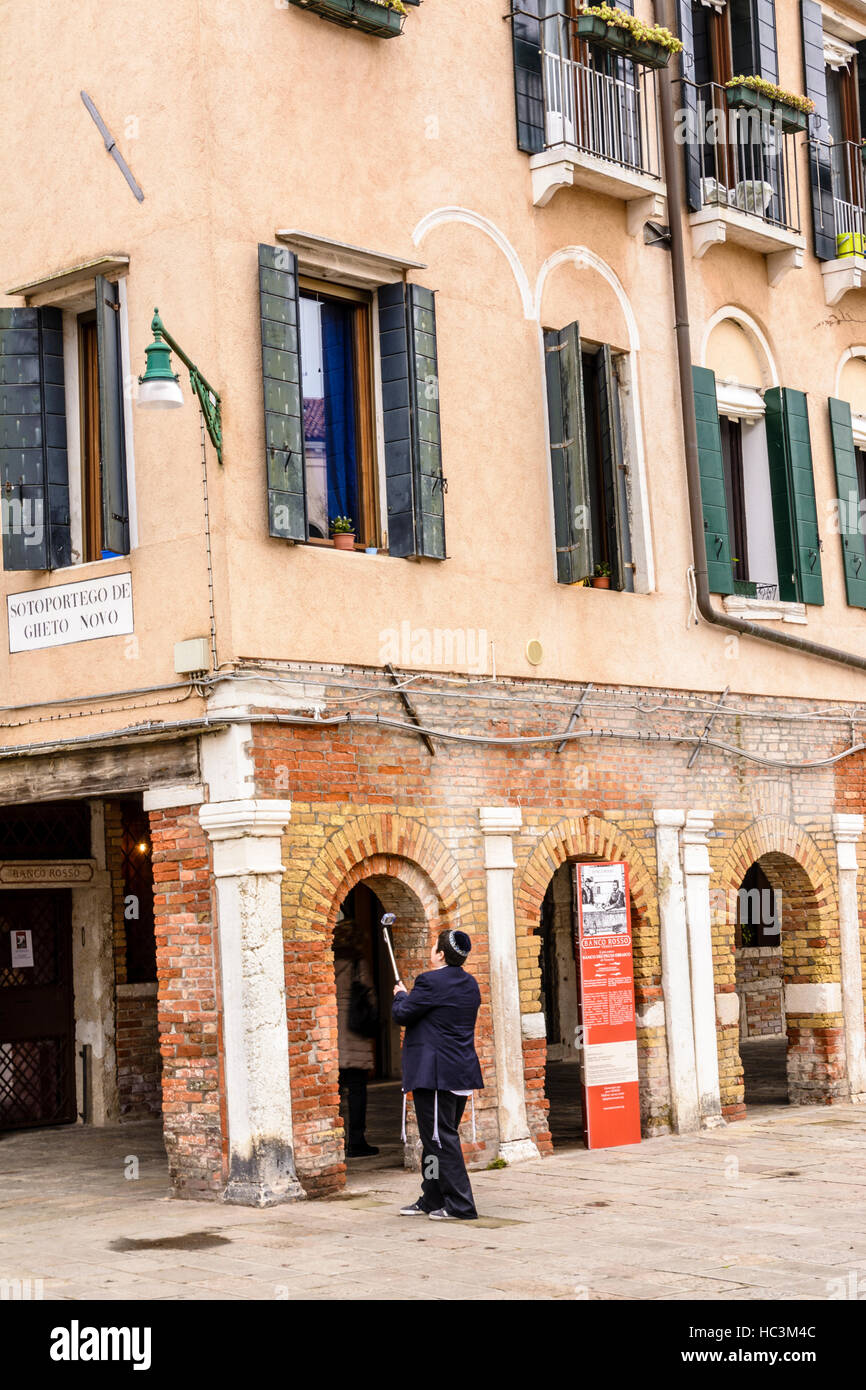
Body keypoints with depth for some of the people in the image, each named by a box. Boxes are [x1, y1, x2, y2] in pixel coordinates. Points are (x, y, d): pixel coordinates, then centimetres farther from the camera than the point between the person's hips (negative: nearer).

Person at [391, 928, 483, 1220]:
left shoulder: (430, 982, -16)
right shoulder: (470, 984, 11)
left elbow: (402, 1014, -9)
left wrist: (400, 996, 11)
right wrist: (411, 997, 23)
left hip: (435, 1073, -9)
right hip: (463, 1072, 9)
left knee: (441, 1138, -4)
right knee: (437, 1138, 18)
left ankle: (460, 1205, -4)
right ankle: (432, 1200, 26)